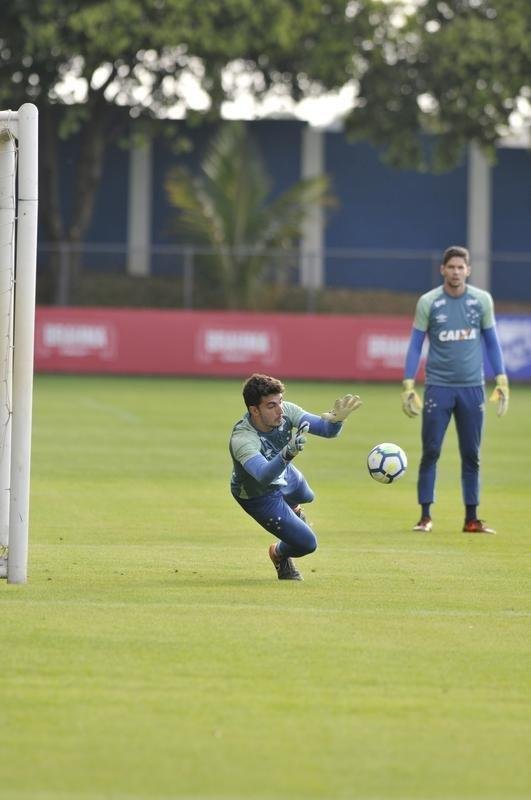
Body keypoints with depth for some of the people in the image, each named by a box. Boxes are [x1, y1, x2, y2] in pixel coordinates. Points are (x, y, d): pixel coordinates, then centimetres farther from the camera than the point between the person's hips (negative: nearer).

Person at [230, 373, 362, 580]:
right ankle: (280, 554, 31)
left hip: (286, 477, 6)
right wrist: (287, 454, -77)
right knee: (306, 544, -3)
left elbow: (327, 430, -30)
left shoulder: (285, 411, -29)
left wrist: (336, 419, -53)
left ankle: (290, 510, 72)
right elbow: (264, 475, -59)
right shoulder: (241, 440, -45)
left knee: (305, 497, 36)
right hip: (259, 495, -6)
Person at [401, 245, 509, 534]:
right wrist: (408, 385, -5)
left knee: (471, 455, 5)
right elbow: (415, 345, 1)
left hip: (472, 388, 2)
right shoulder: (428, 302, -3)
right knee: (431, 452, -4)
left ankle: (471, 519, 11)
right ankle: (425, 516, 3)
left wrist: (501, 381, 3)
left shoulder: (482, 300, 2)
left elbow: (491, 341, 10)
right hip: (438, 387, -2)